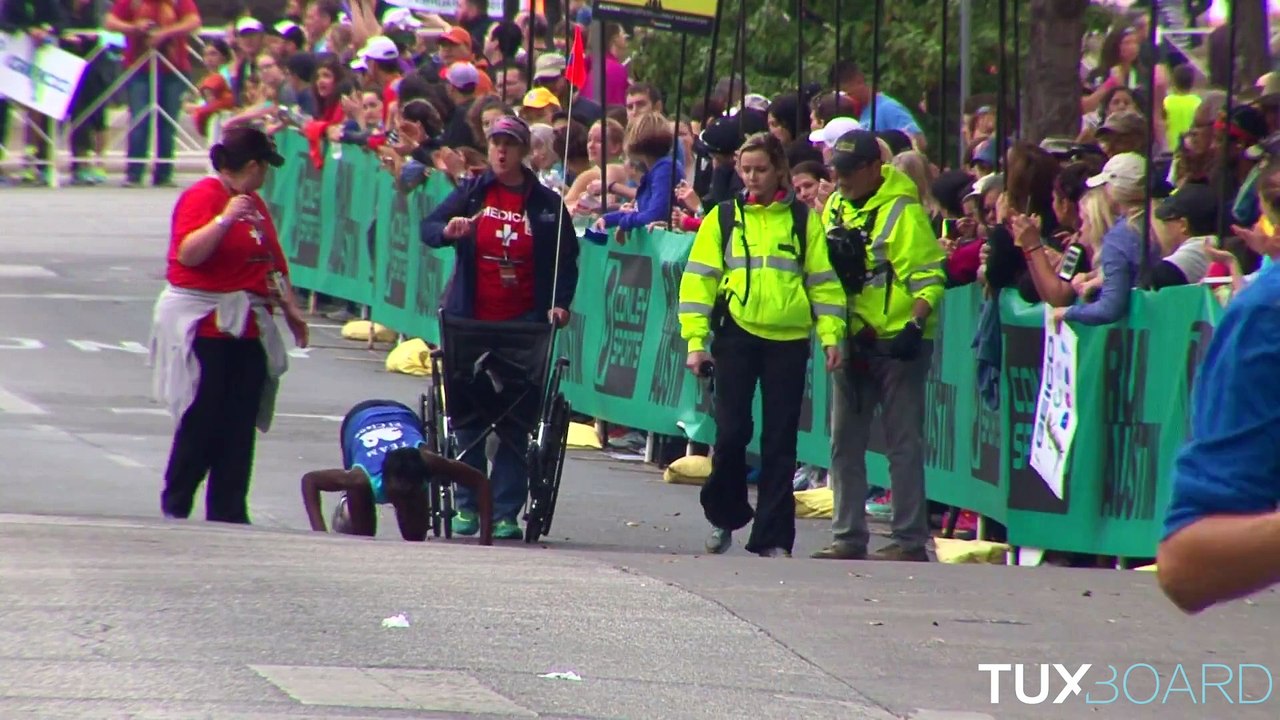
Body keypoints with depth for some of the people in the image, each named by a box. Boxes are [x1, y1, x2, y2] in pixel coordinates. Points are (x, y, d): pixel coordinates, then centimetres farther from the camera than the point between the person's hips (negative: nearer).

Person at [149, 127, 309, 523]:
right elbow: (188, 253, -22)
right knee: (201, 422, -5)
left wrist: (290, 309, 23)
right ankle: (175, 506, 7)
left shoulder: (254, 204, 17)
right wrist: (225, 219, -28)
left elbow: (274, 263, 25)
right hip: (204, 326, -7)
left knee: (240, 426, 2)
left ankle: (228, 513, 5)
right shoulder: (202, 197, -9)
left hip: (248, 328, 7)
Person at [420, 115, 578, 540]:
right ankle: (466, 505, 11)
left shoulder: (546, 204, 5)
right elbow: (428, 228, 3)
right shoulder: (472, 194, 6)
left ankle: (506, 512, 0)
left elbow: (567, 259, 9)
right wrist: (449, 230, -20)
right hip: (471, 321, 1)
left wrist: (560, 302, -5)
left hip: (523, 322, -1)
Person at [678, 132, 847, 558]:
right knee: (731, 431, -4)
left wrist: (830, 335, -1)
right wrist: (696, 340, -3)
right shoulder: (723, 218, 8)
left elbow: (824, 280, 8)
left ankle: (773, 537, 4)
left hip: (789, 339, 0)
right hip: (737, 335, 0)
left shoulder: (804, 220, 8)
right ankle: (724, 515, 18)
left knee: (780, 442, 1)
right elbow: (699, 279, 5)